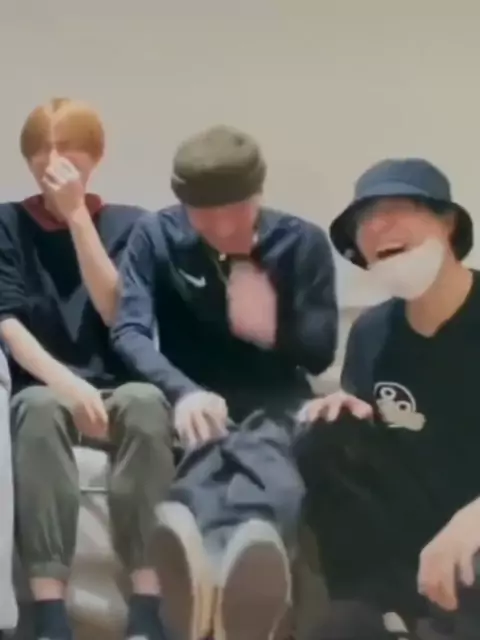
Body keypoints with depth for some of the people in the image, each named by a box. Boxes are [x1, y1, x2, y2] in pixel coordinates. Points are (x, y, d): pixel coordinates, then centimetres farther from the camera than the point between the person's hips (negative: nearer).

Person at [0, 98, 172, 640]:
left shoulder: (128, 224, 7)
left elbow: (118, 314, -7)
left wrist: (76, 215, -10)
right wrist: (65, 381, -25)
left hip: (116, 388, 1)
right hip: (44, 387, 0)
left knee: (145, 403, -35)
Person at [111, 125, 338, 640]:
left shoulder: (303, 242, 4)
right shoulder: (155, 236, 2)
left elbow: (321, 353, 7)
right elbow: (128, 331, -10)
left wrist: (274, 330, -16)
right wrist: (182, 391, -30)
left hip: (273, 406, 0)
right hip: (196, 406, 0)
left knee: (262, 455, -39)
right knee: (212, 452, -39)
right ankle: (236, 547, -75)